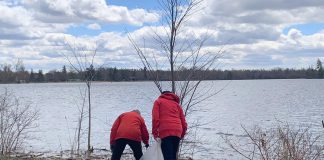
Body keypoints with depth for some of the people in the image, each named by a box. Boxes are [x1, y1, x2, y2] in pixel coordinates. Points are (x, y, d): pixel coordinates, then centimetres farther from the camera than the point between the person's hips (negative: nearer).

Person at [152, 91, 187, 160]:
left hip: (165, 131, -4)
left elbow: (155, 118, 1)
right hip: (177, 132, 4)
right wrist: (182, 135, 30)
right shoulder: (177, 104, 27)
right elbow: (183, 123, 20)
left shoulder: (158, 101, 17)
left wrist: (155, 134, 0)